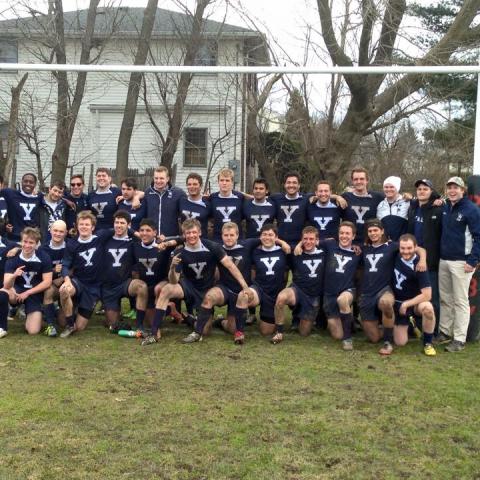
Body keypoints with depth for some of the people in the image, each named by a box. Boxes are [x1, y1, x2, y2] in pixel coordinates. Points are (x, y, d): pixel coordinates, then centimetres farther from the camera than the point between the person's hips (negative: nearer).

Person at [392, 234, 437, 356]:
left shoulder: (418, 266, -24)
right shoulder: (396, 256, -10)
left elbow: (427, 295, -26)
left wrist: (406, 304, -19)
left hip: (414, 302, -4)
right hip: (398, 303, 4)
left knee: (427, 308, -40)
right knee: (400, 343, -3)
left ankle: (428, 343, -17)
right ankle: (408, 324, 32)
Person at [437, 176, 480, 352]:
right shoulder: (445, 208, 12)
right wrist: (439, 254, 11)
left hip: (461, 262, -7)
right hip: (443, 260, 7)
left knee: (460, 301, -3)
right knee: (445, 299, 12)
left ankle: (459, 339, 1)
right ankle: (445, 332, 22)